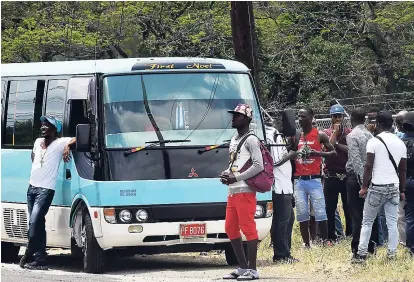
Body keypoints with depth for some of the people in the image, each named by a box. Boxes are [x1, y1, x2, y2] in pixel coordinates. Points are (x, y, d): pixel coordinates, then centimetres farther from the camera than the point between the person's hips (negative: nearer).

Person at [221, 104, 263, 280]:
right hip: (233, 191, 10)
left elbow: (259, 166, -16)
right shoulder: (234, 140, 20)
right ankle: (243, 267, 17)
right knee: (231, 228, 11)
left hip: (245, 191, -10)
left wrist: (236, 178, -16)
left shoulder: (251, 140, -8)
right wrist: (226, 174, 7)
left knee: (248, 228, -8)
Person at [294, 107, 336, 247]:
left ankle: (325, 241, -2)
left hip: (314, 179, -4)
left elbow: (333, 152, 1)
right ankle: (306, 243, 5)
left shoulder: (320, 135, 2)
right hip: (299, 180, 4)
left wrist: (318, 153, -14)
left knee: (320, 212, -7)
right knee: (302, 213, 1)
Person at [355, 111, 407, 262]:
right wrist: (402, 190, 17)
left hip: (377, 187, -4)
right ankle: (391, 254, 4)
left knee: (367, 222, 6)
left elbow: (368, 166, -11)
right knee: (392, 223, 6)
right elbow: (403, 169, 10)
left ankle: (361, 254, 3)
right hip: (394, 187, 4)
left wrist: (364, 187, -5)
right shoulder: (400, 143, 8)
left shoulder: (373, 141, -6)